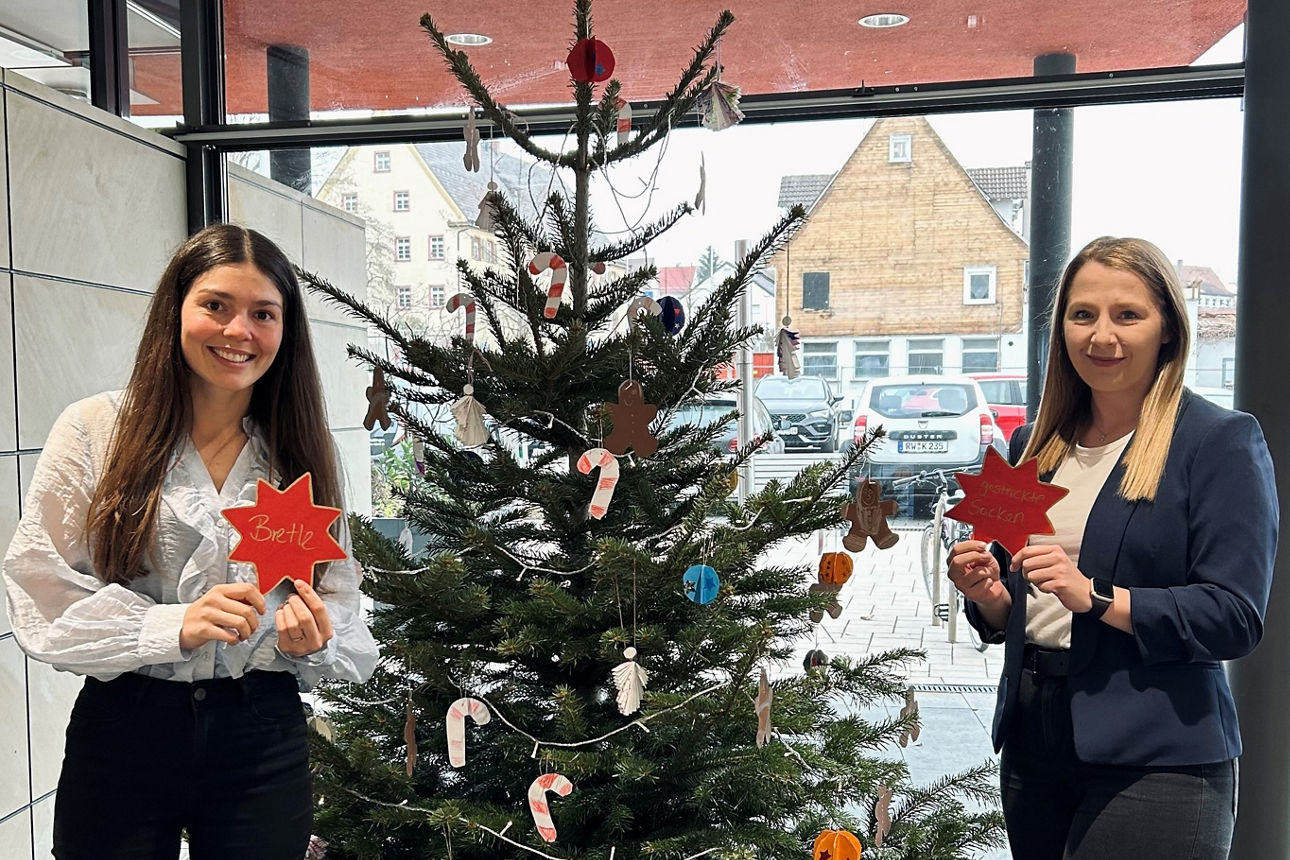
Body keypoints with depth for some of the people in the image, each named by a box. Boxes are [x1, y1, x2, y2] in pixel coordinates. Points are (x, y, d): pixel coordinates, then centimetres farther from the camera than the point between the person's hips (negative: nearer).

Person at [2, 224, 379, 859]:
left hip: (265, 736, 2)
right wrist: (174, 626, -21)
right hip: (123, 732, -2)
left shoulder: (302, 451, 4)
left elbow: (341, 607, 5)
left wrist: (313, 643, -16)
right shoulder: (96, 429, -4)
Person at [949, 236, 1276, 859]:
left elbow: (1236, 617, -14)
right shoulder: (1035, 444, 10)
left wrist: (1095, 597, -23)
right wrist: (989, 595, -5)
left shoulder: (1221, 441, -7)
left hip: (1154, 762, -5)